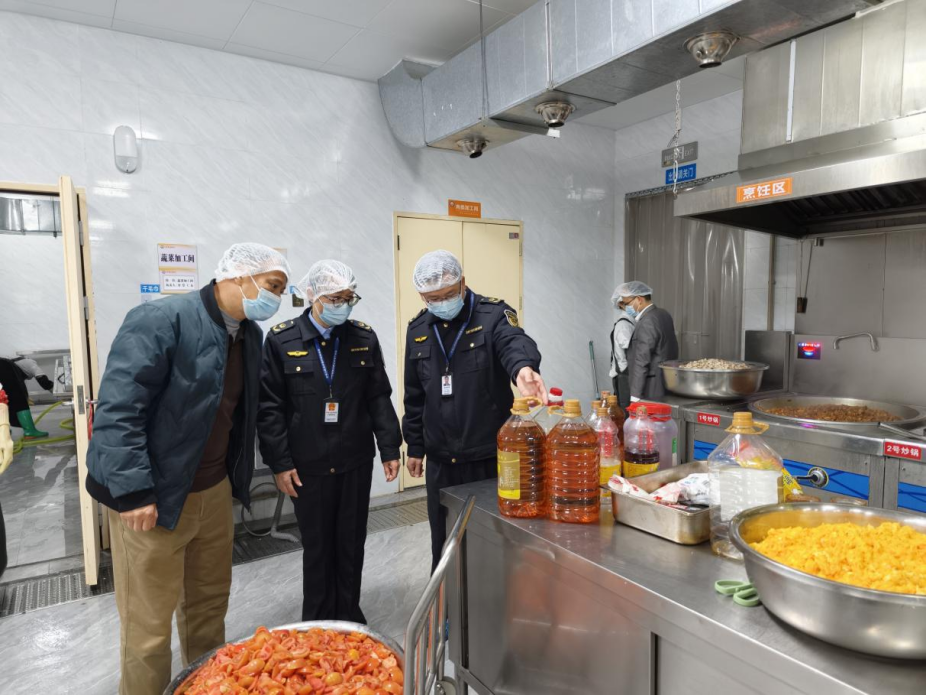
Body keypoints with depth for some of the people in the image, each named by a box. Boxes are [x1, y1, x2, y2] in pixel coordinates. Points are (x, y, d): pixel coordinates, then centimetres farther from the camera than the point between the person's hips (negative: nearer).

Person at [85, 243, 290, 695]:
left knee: (210, 603, 21)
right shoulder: (161, 320, -19)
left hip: (214, 490, 8)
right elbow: (116, 409, -23)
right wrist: (133, 491, -23)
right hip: (152, 497, -7)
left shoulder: (249, 333, 6)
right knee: (149, 624, 8)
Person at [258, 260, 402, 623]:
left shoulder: (364, 338, 1)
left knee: (352, 544, 14)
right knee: (317, 547, 11)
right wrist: (279, 463, -8)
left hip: (356, 462, 2)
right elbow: (270, 407, -5)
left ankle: (349, 617, 33)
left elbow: (379, 398, 4)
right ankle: (317, 624, 31)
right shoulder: (281, 340, -6)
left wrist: (389, 448, 1)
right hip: (308, 466, -2)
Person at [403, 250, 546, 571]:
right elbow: (414, 396, 13)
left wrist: (523, 367, -54)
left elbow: (513, 341, -31)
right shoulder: (418, 329, 6)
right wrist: (415, 447, 15)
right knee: (443, 543, 17)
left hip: (491, 455, -4)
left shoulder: (492, 314, -8)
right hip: (441, 460, 4)